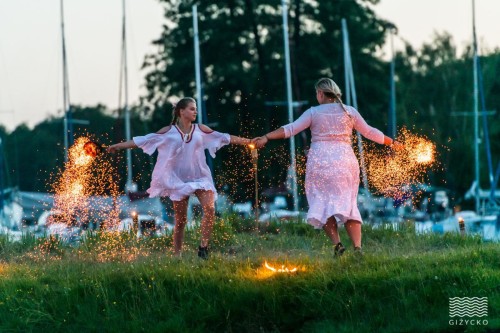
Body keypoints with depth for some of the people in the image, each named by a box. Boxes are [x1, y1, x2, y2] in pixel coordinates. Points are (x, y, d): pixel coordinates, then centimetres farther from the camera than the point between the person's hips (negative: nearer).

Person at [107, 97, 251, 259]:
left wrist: (247, 141, 1)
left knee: (210, 209, -20)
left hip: (200, 177, 2)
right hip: (179, 179, -1)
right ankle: (177, 255, 11)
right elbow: (144, 140, -2)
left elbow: (224, 137, 6)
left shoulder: (200, 130, 5)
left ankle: (203, 247, -11)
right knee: (180, 220, 2)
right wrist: (118, 146, -4)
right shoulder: (169, 131, -2)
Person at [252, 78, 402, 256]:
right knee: (348, 205, 7)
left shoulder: (314, 112, 2)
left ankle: (337, 243, -13)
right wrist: (391, 143, 33)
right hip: (345, 160, 2)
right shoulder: (350, 112, 10)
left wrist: (266, 137, -7)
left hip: (320, 161, -2)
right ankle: (357, 247, -9)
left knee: (323, 204, 6)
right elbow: (370, 132, 18)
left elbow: (290, 129, -7)